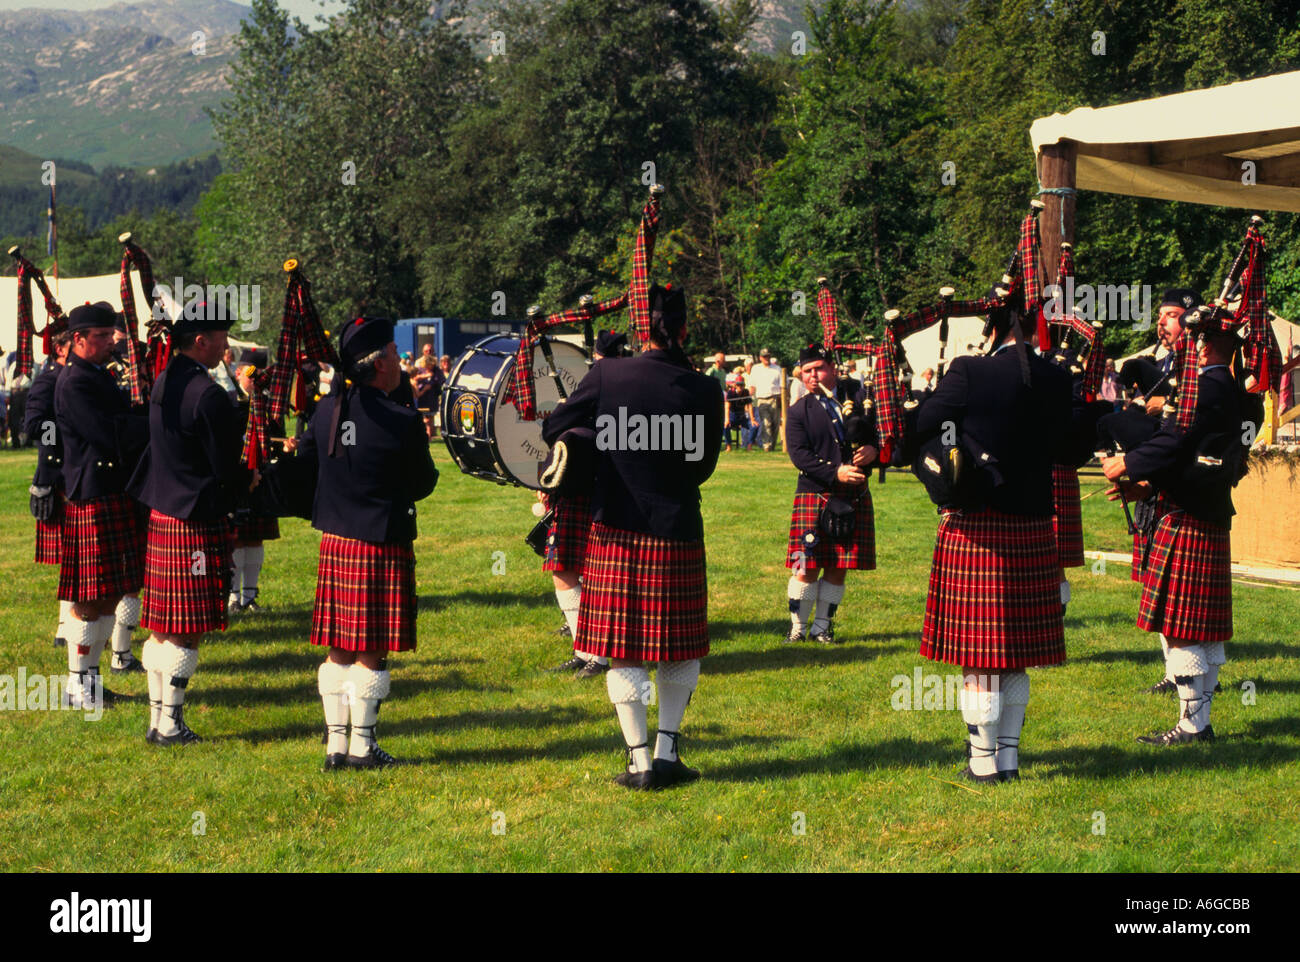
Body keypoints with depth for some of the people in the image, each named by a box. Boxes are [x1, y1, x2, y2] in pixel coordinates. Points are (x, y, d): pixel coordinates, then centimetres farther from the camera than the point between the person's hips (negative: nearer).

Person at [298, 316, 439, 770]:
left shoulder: (326, 410, 2)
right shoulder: (402, 421, -16)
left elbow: (303, 464, 14)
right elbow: (422, 485, -4)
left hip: (334, 542, 6)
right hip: (383, 546, -6)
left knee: (339, 650, 12)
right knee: (370, 652, 2)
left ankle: (335, 743, 16)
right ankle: (362, 746, 7)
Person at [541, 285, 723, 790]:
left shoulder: (607, 375, -8)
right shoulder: (703, 390, -7)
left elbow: (552, 431, 3)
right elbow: (703, 466, 5)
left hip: (616, 531, 0)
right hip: (677, 533, 0)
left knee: (624, 652, 6)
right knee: (682, 649, 15)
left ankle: (640, 762, 7)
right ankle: (667, 752, 13)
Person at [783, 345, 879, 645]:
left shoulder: (857, 393, 6)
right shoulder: (799, 411, -1)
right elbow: (799, 454, -10)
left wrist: (874, 448, -13)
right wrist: (835, 473, -21)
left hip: (854, 496, 3)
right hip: (814, 494, -3)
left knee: (838, 567, 7)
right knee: (807, 566, -4)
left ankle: (822, 627, 18)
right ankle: (798, 628, 9)